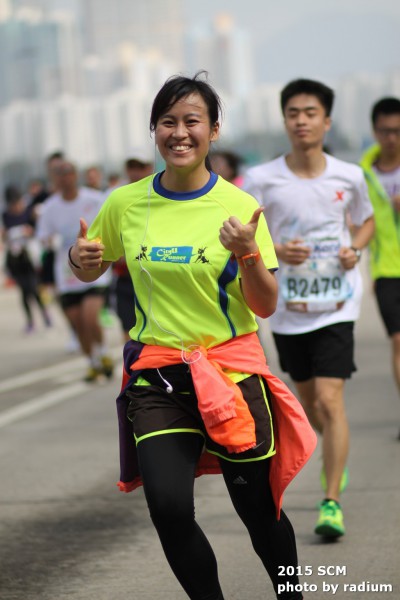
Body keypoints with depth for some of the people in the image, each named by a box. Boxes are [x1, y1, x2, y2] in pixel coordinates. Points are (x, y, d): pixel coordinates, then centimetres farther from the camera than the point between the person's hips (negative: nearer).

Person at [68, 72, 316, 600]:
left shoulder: (240, 206, -5)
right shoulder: (125, 204, 0)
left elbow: (265, 307, -4)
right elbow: (90, 272, 16)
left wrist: (247, 253, -22)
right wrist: (81, 258, -7)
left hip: (232, 369, -1)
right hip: (156, 375, 1)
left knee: (258, 507, 3)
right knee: (169, 508, -13)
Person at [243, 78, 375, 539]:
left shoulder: (349, 177, -2)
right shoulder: (261, 180, -6)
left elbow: (366, 221, 16)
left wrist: (355, 249, -5)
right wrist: (275, 251, -18)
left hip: (336, 306, -2)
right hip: (287, 309, 2)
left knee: (330, 400, -14)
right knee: (308, 401, 16)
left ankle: (331, 502, -9)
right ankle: (336, 457, 47)